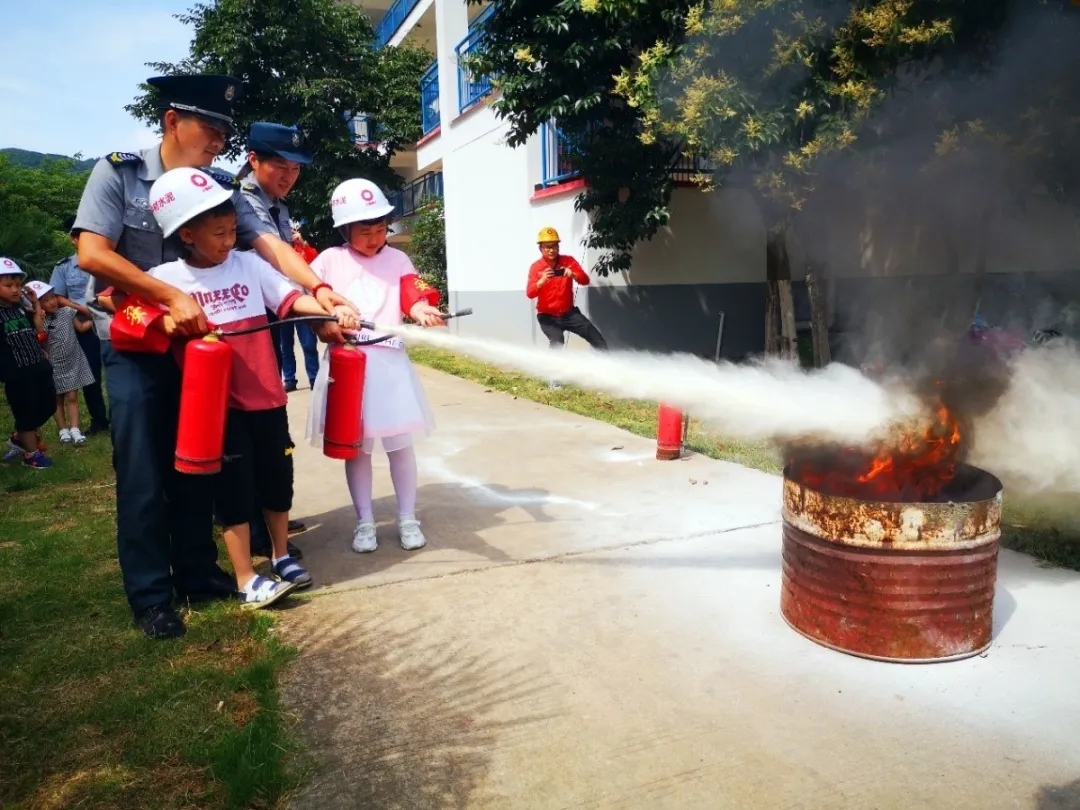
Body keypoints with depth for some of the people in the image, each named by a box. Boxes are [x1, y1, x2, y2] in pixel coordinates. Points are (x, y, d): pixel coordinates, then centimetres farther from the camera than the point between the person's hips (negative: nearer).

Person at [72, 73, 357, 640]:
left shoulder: (220, 187, 2)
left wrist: (317, 288, -27)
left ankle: (196, 573, 24)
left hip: (197, 341, 4)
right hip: (134, 343, -4)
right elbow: (91, 254, -17)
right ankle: (150, 595, 11)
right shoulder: (118, 172, -8)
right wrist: (170, 295, -25)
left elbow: (268, 244, -11)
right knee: (142, 470, 0)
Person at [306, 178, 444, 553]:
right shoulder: (329, 260, 5)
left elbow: (413, 295, -6)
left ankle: (407, 519, 20)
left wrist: (423, 311, -28)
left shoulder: (397, 259, 7)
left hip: (388, 361, 0)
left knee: (400, 443, 6)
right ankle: (364, 522, 22)